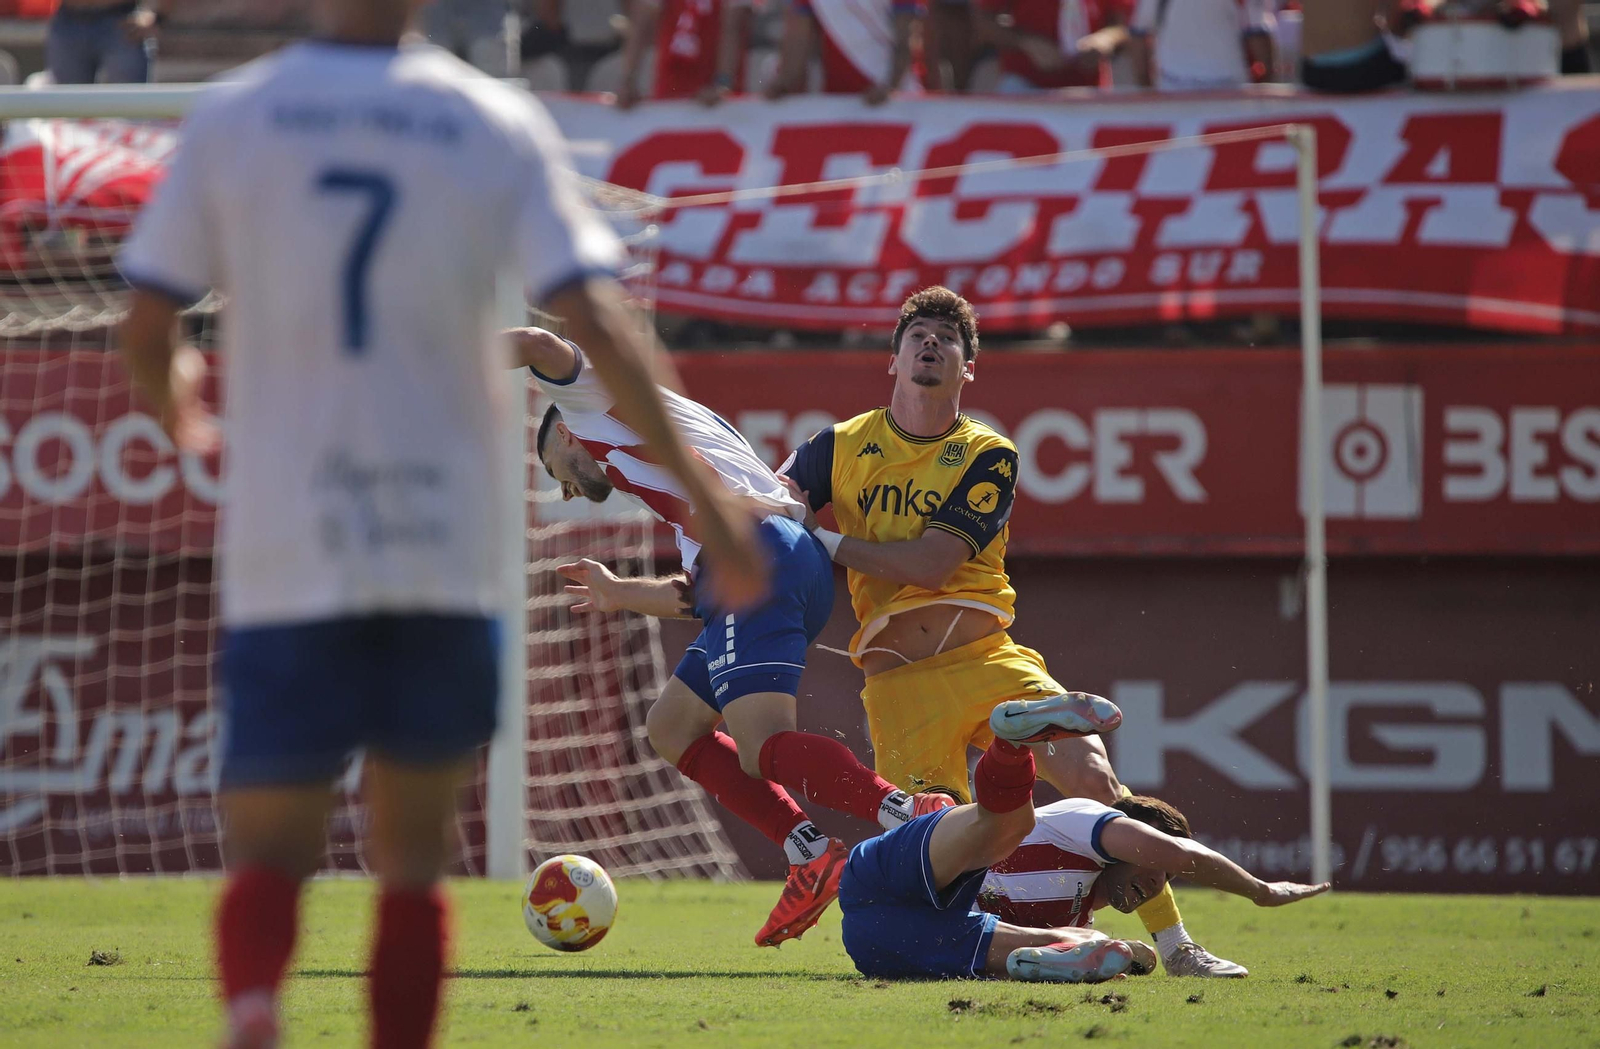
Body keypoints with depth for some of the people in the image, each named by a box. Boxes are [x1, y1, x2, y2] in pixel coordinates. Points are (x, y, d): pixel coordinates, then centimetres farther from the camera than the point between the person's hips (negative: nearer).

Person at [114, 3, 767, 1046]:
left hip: (282, 559, 0)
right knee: (412, 857, 14)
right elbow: (595, 318, -7)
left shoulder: (230, 119, 1)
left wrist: (177, 410, 25)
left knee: (267, 852, 5)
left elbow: (147, 328, 2)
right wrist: (700, 485, -4)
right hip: (448, 557, 0)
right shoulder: (499, 125, 1)